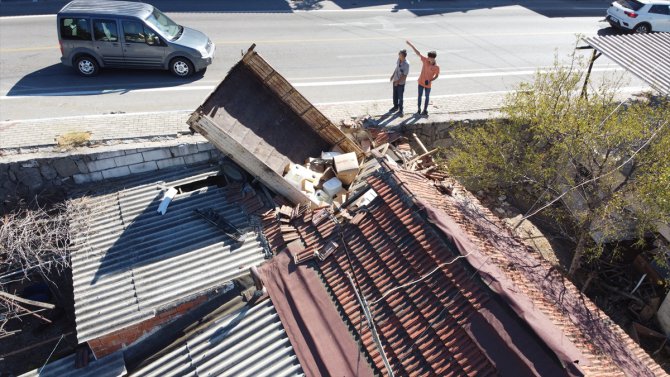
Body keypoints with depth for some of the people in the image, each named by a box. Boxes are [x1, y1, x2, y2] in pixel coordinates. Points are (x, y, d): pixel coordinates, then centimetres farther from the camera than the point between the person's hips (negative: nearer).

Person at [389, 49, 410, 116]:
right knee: (395, 95, 21)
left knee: (400, 97, 6)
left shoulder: (406, 64, -24)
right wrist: (393, 75, 9)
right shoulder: (398, 60, -4)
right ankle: (395, 106, 42)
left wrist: (398, 81, -20)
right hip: (395, 81, 7)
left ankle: (400, 110, 23)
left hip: (401, 83, -7)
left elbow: (405, 75, -20)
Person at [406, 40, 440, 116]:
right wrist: (411, 45, -16)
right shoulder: (425, 60, -13)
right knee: (420, 96, 12)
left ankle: (425, 110, 29)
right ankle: (419, 109, 26)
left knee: (427, 97, 14)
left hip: (428, 84, -3)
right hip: (421, 82, 3)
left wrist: (430, 80, -21)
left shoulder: (436, 67, -19)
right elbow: (418, 53, -13)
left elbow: (437, 75, -4)